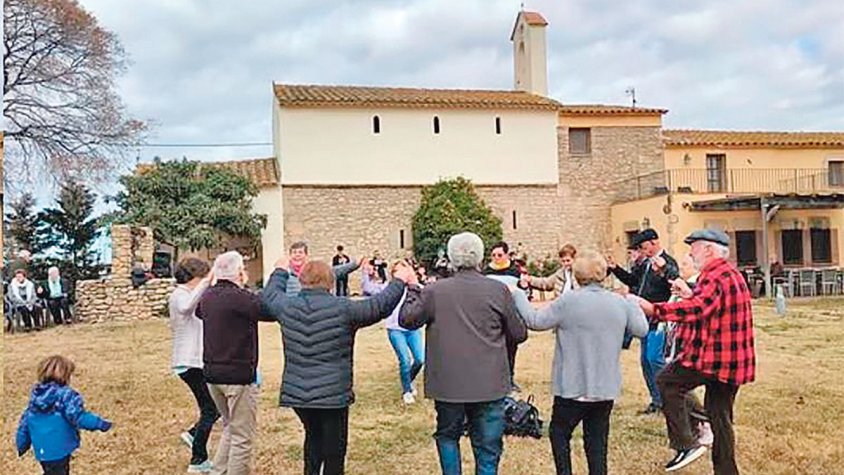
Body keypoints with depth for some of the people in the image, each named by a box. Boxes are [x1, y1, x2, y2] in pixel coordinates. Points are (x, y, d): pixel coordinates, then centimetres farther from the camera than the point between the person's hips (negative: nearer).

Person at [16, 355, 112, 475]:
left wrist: (22, 445, 21)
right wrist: (101, 424, -17)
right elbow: (79, 417, -23)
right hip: (60, 448, -7)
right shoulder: (66, 394, -18)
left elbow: (25, 421, 11)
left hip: (42, 449, 7)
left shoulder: (35, 394, 3)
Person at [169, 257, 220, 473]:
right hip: (191, 363, -10)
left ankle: (194, 434, 20)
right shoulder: (179, 295, -15)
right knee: (210, 410, -1)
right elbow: (186, 307, -40)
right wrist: (206, 282, -45)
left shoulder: (186, 295, 16)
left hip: (196, 360, 10)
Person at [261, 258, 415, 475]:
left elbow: (269, 295, 21)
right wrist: (399, 280, 9)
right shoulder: (342, 308, -13)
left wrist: (280, 271, 38)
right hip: (333, 393, -4)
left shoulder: (287, 306, -2)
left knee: (313, 437, 26)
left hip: (296, 392, 4)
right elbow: (380, 306, -5)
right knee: (334, 448, 9)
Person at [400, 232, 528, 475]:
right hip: (489, 385, 0)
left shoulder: (434, 291, -8)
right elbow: (519, 335, 2)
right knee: (488, 448, 11)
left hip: (448, 385, 1)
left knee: (448, 436, 23)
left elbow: (406, 320, 6)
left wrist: (412, 292, 21)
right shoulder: (499, 291, -7)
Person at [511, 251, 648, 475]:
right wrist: (633, 303, 25)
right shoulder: (621, 303, -2)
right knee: (597, 440, 14)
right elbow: (641, 329, 10)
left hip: (573, 387, -4)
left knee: (559, 433, 13)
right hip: (606, 388, 4)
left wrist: (517, 296, 6)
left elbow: (535, 321, -8)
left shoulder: (568, 301, -15)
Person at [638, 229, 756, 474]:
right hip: (733, 361, 10)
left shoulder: (715, 275, -17)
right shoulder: (733, 274, 17)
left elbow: (694, 310, -31)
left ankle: (687, 444, -1)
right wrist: (690, 293, 17)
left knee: (666, 381, 3)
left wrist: (650, 308, -32)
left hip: (713, 356, -10)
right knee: (720, 416, 16)